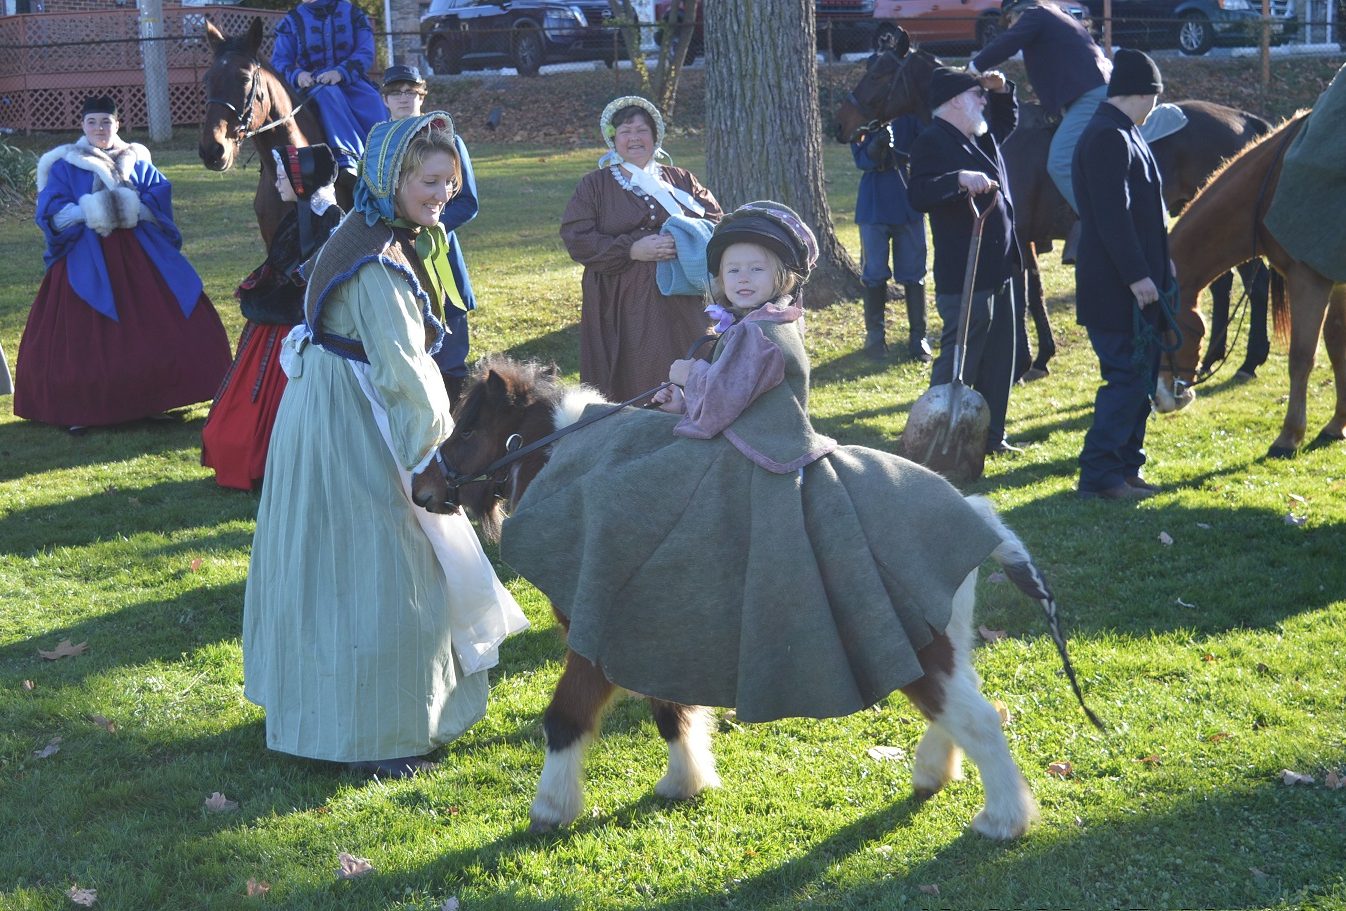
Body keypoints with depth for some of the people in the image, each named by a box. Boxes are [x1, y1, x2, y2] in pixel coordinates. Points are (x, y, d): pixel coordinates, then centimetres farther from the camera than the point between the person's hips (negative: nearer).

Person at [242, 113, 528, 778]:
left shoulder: (369, 236, 9)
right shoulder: (379, 262, -24)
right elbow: (404, 370, -23)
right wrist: (439, 426, -9)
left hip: (333, 410, 11)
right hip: (354, 429, -11)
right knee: (373, 572, -2)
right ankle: (369, 735, 9)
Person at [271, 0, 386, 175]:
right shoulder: (292, 21, 11)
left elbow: (366, 52, -4)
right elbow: (279, 60, 6)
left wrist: (341, 72, -22)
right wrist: (296, 75, -17)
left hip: (351, 80, 1)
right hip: (313, 82, -1)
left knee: (371, 101, -31)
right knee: (328, 93, -37)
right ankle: (348, 159, -51)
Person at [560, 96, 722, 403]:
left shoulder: (680, 180, 15)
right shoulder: (594, 186, 7)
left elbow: (715, 219, 10)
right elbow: (576, 237, -4)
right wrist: (632, 250, -16)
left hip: (676, 306, 2)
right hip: (619, 307, -2)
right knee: (625, 386, -5)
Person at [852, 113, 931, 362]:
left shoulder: (911, 110, 0)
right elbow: (862, 159, -10)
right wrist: (877, 144, -30)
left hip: (909, 204, 1)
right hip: (874, 207, -1)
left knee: (913, 273, 5)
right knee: (874, 272, 5)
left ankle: (917, 336, 12)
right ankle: (874, 334, 17)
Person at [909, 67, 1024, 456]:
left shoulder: (983, 136, 14)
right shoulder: (932, 141, -13)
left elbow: (1008, 118, 36)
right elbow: (919, 195, -26)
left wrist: (1002, 90, 16)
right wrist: (960, 179, -39)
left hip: (998, 271, 10)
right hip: (964, 277, -10)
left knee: (999, 361, 16)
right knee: (957, 364, -5)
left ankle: (991, 435, 26)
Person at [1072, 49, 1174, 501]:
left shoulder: (1122, 134, 17)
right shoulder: (1109, 137, -16)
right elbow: (1112, 215, -23)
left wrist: (1155, 271, 22)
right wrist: (1137, 275, -23)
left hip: (1133, 282, 11)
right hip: (1117, 288, -11)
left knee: (1138, 377, 14)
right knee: (1128, 376, -8)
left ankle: (1124, 468, 21)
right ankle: (1100, 475, -3)